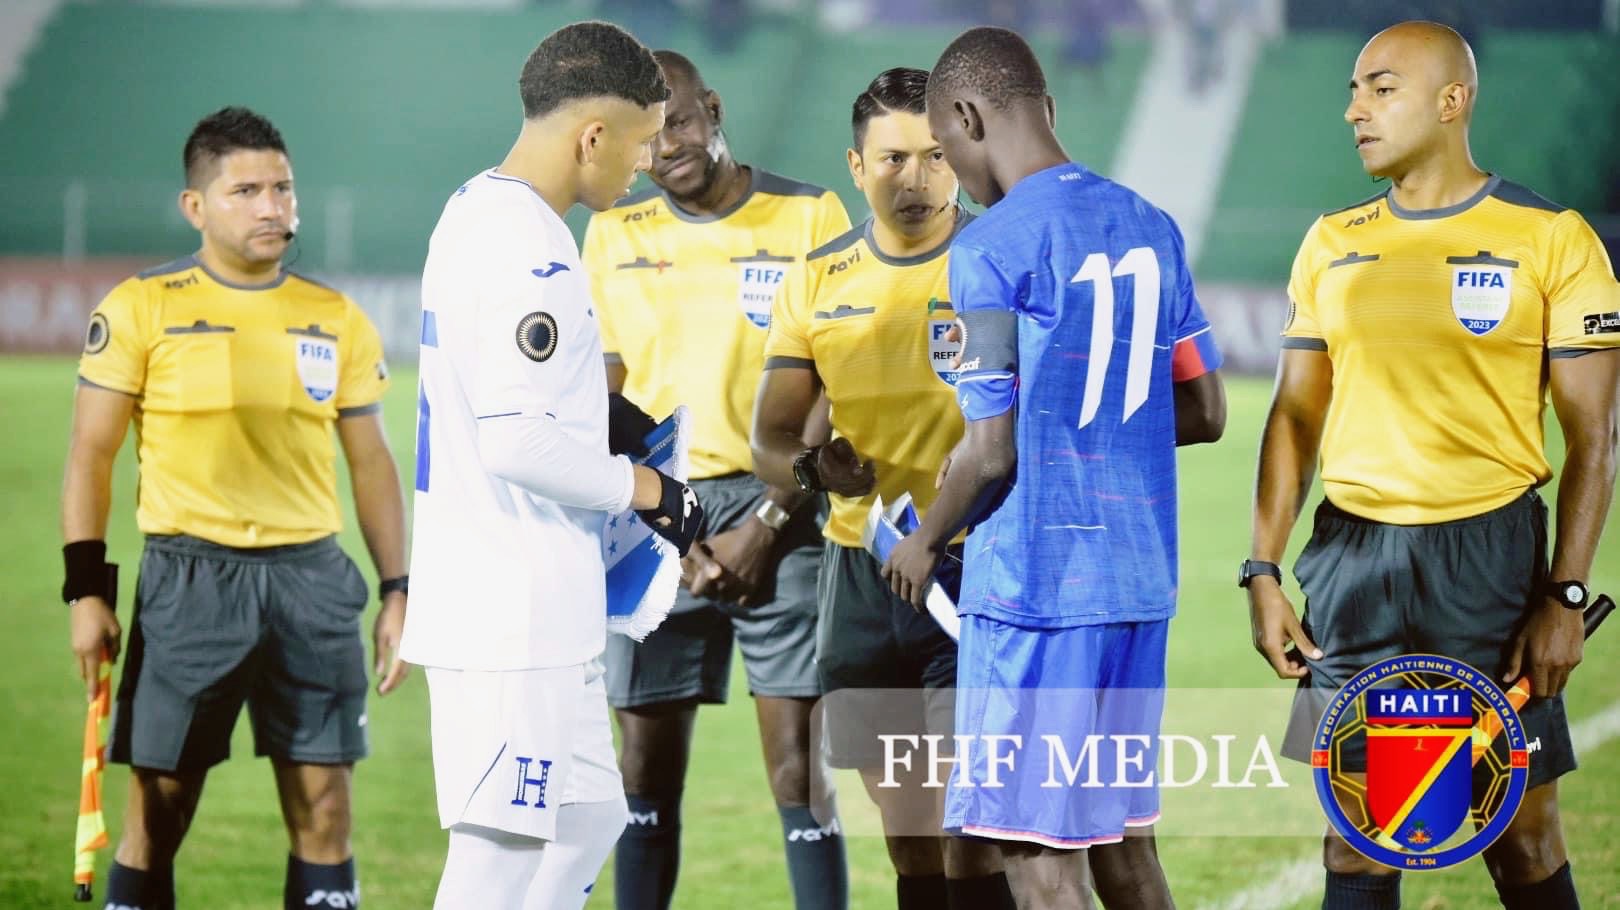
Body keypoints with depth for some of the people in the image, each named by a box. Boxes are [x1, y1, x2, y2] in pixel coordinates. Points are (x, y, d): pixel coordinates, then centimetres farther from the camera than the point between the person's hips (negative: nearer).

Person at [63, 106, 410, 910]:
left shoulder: (337, 320, 9)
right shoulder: (141, 309, -1)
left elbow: (370, 461, 13)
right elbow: (90, 456, 0)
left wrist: (396, 590, 7)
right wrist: (86, 589, -7)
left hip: (310, 575, 3)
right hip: (189, 578, -3)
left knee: (323, 808, 1)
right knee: (158, 808, 0)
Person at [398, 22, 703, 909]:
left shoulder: (473, 213, 13)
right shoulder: (530, 253, -19)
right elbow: (518, 441, -24)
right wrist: (646, 488, -12)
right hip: (515, 613, -10)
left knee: (584, 822, 16)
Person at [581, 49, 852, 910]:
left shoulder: (810, 218, 0)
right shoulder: (615, 234, 9)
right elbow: (604, 396, 8)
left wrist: (768, 525, -9)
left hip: (777, 511, -3)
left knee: (798, 766, -8)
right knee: (647, 767, 4)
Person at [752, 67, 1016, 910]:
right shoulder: (819, 280, 7)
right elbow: (769, 437, 7)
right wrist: (811, 465, -15)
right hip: (861, 575, 5)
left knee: (968, 831, -12)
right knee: (907, 833, 10)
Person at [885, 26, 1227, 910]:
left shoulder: (990, 250, -13)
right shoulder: (1150, 228, 10)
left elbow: (991, 451, -15)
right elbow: (1204, 411, 15)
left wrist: (926, 544, 2)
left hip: (1034, 585, -7)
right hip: (1139, 579, 7)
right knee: (1119, 830, 16)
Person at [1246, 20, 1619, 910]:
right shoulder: (1331, 244, 10)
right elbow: (1294, 417, 13)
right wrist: (1264, 571, 4)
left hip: (1488, 550, -4)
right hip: (1353, 557, 4)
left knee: (1522, 833, -1)